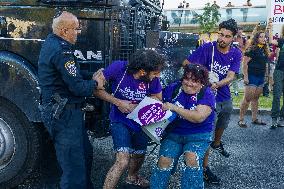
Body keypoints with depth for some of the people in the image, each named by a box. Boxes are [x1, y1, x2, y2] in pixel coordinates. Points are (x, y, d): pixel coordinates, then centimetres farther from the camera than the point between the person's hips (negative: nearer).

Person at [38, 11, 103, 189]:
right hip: (64, 114, -11)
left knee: (85, 154, 23)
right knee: (74, 167, -4)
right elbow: (78, 87, -23)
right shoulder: (62, 51, -22)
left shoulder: (51, 42, 10)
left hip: (60, 111, 11)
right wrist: (95, 84, -4)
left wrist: (91, 77, 5)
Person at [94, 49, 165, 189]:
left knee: (139, 156, 25)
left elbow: (158, 99, -6)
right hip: (120, 121, -4)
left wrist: (136, 107, -21)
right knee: (123, 161, -21)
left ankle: (132, 177, 57)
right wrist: (118, 102, -27)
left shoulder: (153, 79, -20)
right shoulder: (119, 68, -27)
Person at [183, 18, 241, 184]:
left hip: (225, 98, 6)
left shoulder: (236, 54, -6)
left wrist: (217, 84, -34)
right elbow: (186, 64, -18)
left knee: (222, 125, 30)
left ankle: (217, 144, 61)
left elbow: (230, 76, -16)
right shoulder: (207, 48, -19)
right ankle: (205, 168, 11)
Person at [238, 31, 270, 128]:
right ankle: (241, 120, -1)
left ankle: (254, 119, 21)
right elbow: (244, 63, -14)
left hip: (261, 77, 8)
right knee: (247, 99, -7)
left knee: (255, 98, 13)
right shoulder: (252, 49, -10)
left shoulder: (264, 50, 12)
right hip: (252, 76, -8)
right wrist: (245, 77, -18)